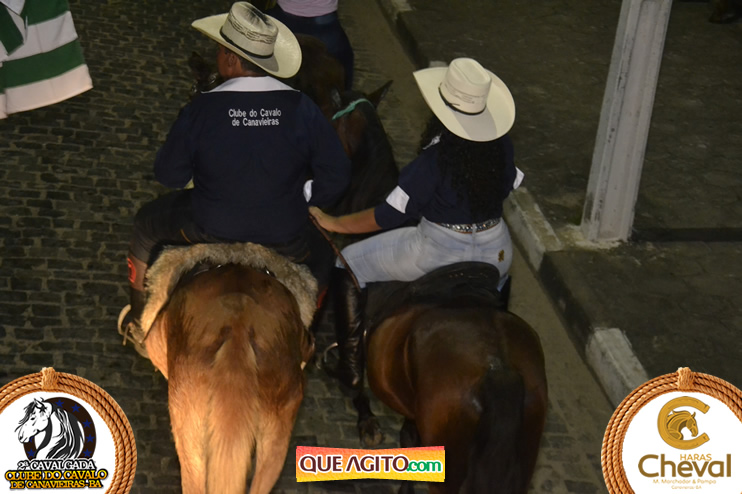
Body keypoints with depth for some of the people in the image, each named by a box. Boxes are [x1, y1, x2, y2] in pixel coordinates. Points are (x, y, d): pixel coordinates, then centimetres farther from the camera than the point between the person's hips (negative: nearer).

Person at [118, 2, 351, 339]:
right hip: (284, 241, 1)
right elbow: (336, 176, -9)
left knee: (146, 226, 30)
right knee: (321, 254, 34)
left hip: (208, 235, 0)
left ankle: (137, 320, 47)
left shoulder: (201, 109, -17)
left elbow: (169, 176, -7)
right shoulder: (301, 107, -13)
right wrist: (300, 198, 8)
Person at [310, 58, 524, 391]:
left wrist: (334, 223, -9)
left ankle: (351, 368, 14)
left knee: (347, 265, 9)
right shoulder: (503, 146, -7)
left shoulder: (435, 159, -24)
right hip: (496, 252, 6)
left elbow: (390, 214, -20)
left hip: (438, 251, -6)